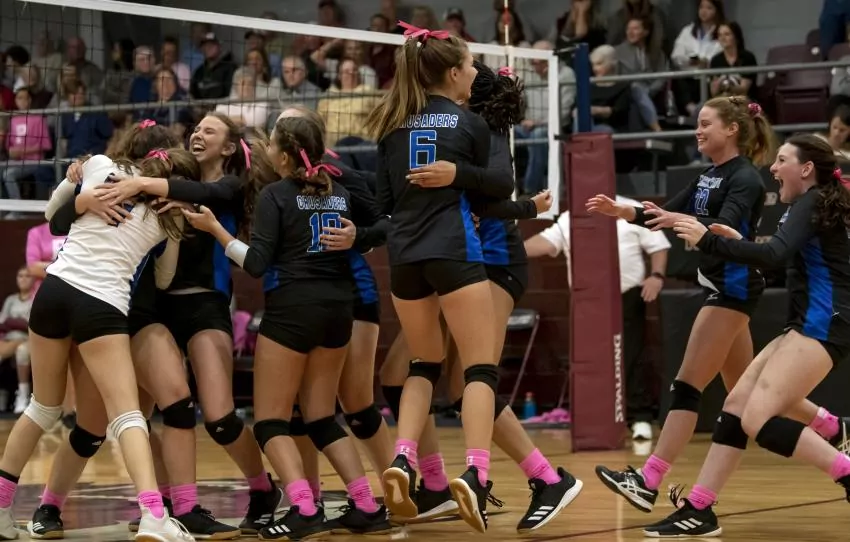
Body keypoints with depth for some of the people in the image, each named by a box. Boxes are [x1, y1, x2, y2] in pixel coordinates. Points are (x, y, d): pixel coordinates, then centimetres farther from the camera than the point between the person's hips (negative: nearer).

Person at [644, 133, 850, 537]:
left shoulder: (811, 203, -10)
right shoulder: (810, 205, 19)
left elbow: (775, 255, -26)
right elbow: (787, 261, 30)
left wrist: (708, 241, -23)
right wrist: (739, 244, 20)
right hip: (808, 325, 10)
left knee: (758, 420, -18)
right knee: (736, 404, 5)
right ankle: (698, 511, 5)